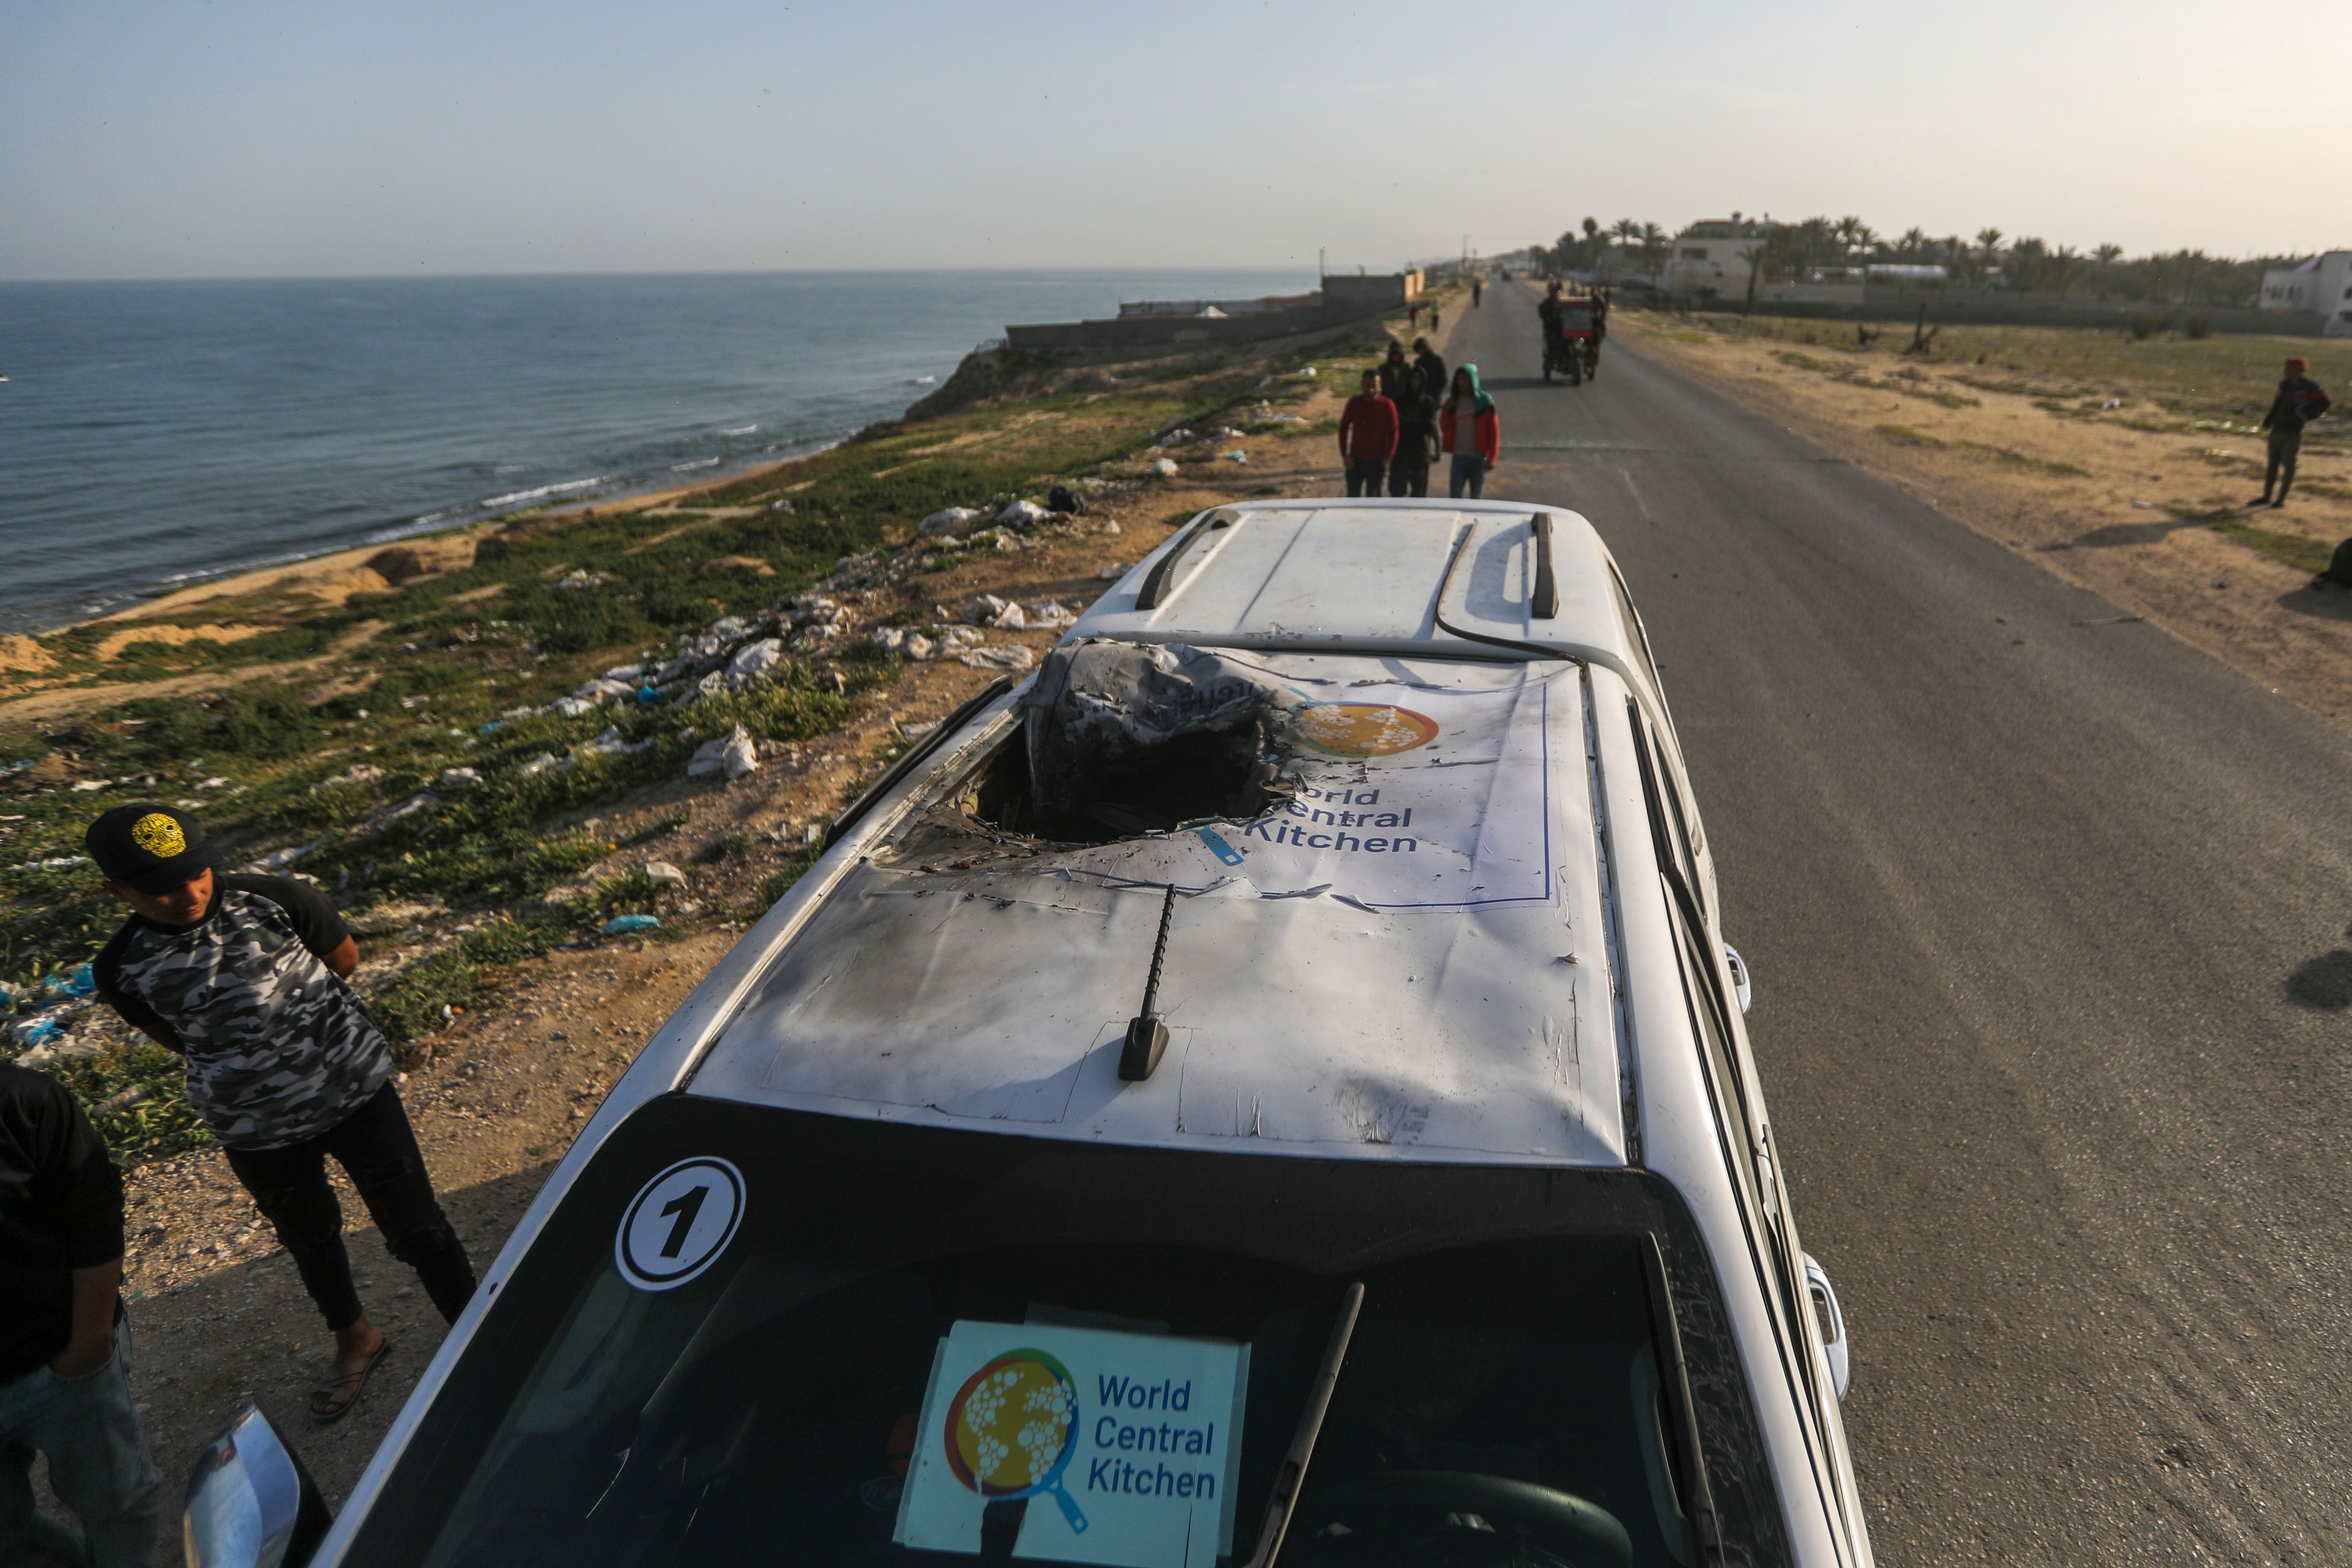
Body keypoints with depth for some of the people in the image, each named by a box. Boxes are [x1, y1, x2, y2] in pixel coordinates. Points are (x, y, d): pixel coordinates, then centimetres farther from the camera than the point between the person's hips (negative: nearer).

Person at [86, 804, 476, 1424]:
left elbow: (344, 961, -2)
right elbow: (181, 1039, 5)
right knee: (310, 1239, 26)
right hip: (258, 1133, 3)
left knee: (416, 1230, 5)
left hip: (356, 1092, -3)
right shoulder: (123, 969, -13)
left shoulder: (279, 901, -20)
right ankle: (355, 1341, 52)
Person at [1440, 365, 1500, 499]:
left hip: (1478, 457, -2)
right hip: (1459, 456, 2)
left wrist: (1492, 457, -6)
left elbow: (1494, 431, -2)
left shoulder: (1484, 401, -1)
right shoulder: (1453, 402, 7)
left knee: (1476, 496, 9)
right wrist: (1446, 410, -9)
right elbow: (1445, 427, 8)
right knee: (1455, 496, -6)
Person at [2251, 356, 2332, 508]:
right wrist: (2269, 419, 7)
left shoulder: (2309, 386, -11)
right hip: (2277, 430, 6)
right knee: (2272, 463, 11)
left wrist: (2303, 417, -14)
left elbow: (2323, 403, -14)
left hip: (2293, 433, -6)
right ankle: (2266, 497, 19)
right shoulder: (2285, 385, 9)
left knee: (2288, 465, 2)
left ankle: (2282, 498, 9)